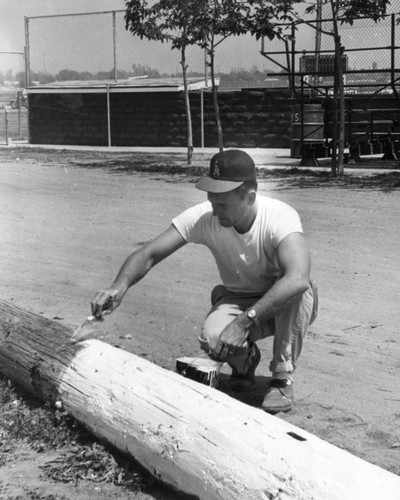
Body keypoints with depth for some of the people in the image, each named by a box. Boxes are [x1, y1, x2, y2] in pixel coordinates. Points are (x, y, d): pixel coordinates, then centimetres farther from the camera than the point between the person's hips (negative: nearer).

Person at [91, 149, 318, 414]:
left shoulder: (280, 217, -32)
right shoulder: (203, 217, -21)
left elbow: (298, 279, -49)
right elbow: (149, 254, -20)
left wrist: (244, 322, -52)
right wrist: (121, 285, -41)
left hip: (284, 305, -2)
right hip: (237, 300, 2)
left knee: (297, 290, -37)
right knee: (212, 339, -31)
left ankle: (283, 378, -15)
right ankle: (245, 359, 7)